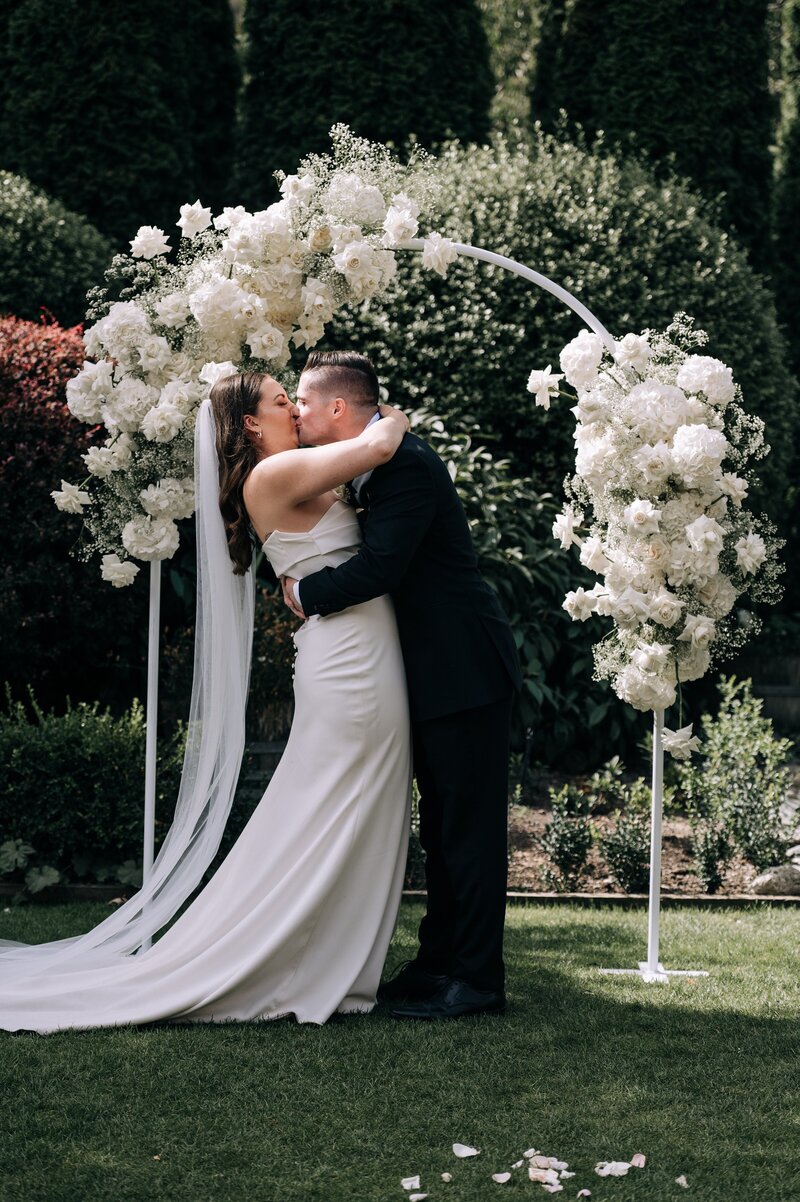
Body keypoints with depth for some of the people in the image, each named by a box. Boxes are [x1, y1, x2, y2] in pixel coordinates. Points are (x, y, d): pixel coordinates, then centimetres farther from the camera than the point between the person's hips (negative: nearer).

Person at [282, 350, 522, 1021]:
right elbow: (373, 558, 17)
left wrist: (304, 595, -13)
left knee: (469, 826, -6)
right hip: (435, 671, 10)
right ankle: (439, 962, 23)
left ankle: (478, 978, -2)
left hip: (466, 671, -10)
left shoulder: (406, 464, -19)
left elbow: (379, 566, -27)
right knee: (441, 827, 15)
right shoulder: (371, 466, 13)